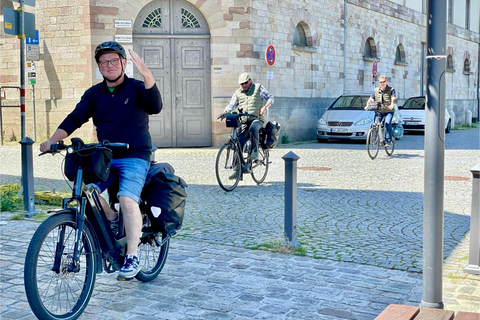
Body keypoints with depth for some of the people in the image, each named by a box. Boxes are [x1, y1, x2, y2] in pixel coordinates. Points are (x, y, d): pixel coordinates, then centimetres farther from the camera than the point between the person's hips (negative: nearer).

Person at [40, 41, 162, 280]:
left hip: (135, 157, -4)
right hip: (105, 157, 4)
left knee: (127, 198, -25)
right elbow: (75, 119, 5)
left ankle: (132, 258, -14)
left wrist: (147, 75, -34)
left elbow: (155, 107, -20)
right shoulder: (94, 94, 10)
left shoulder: (136, 88, -1)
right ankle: (113, 220, 9)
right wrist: (52, 141, -9)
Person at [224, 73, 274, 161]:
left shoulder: (258, 88, 9)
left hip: (257, 119, -3)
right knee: (239, 141, -11)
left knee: (253, 128, -37)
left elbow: (270, 98, 9)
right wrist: (225, 112, -4)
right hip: (244, 121, 3)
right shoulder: (238, 92, 18)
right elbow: (231, 105, 18)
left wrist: (265, 107, -9)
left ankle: (255, 150, -24)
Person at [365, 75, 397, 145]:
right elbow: (370, 99, 4)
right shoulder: (376, 90, 8)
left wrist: (392, 105, -38)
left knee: (387, 123, -24)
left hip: (389, 111, -3)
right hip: (379, 111, 3)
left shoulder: (391, 90, -1)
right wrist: (367, 105, -17)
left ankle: (388, 140, -16)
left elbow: (394, 99, -15)